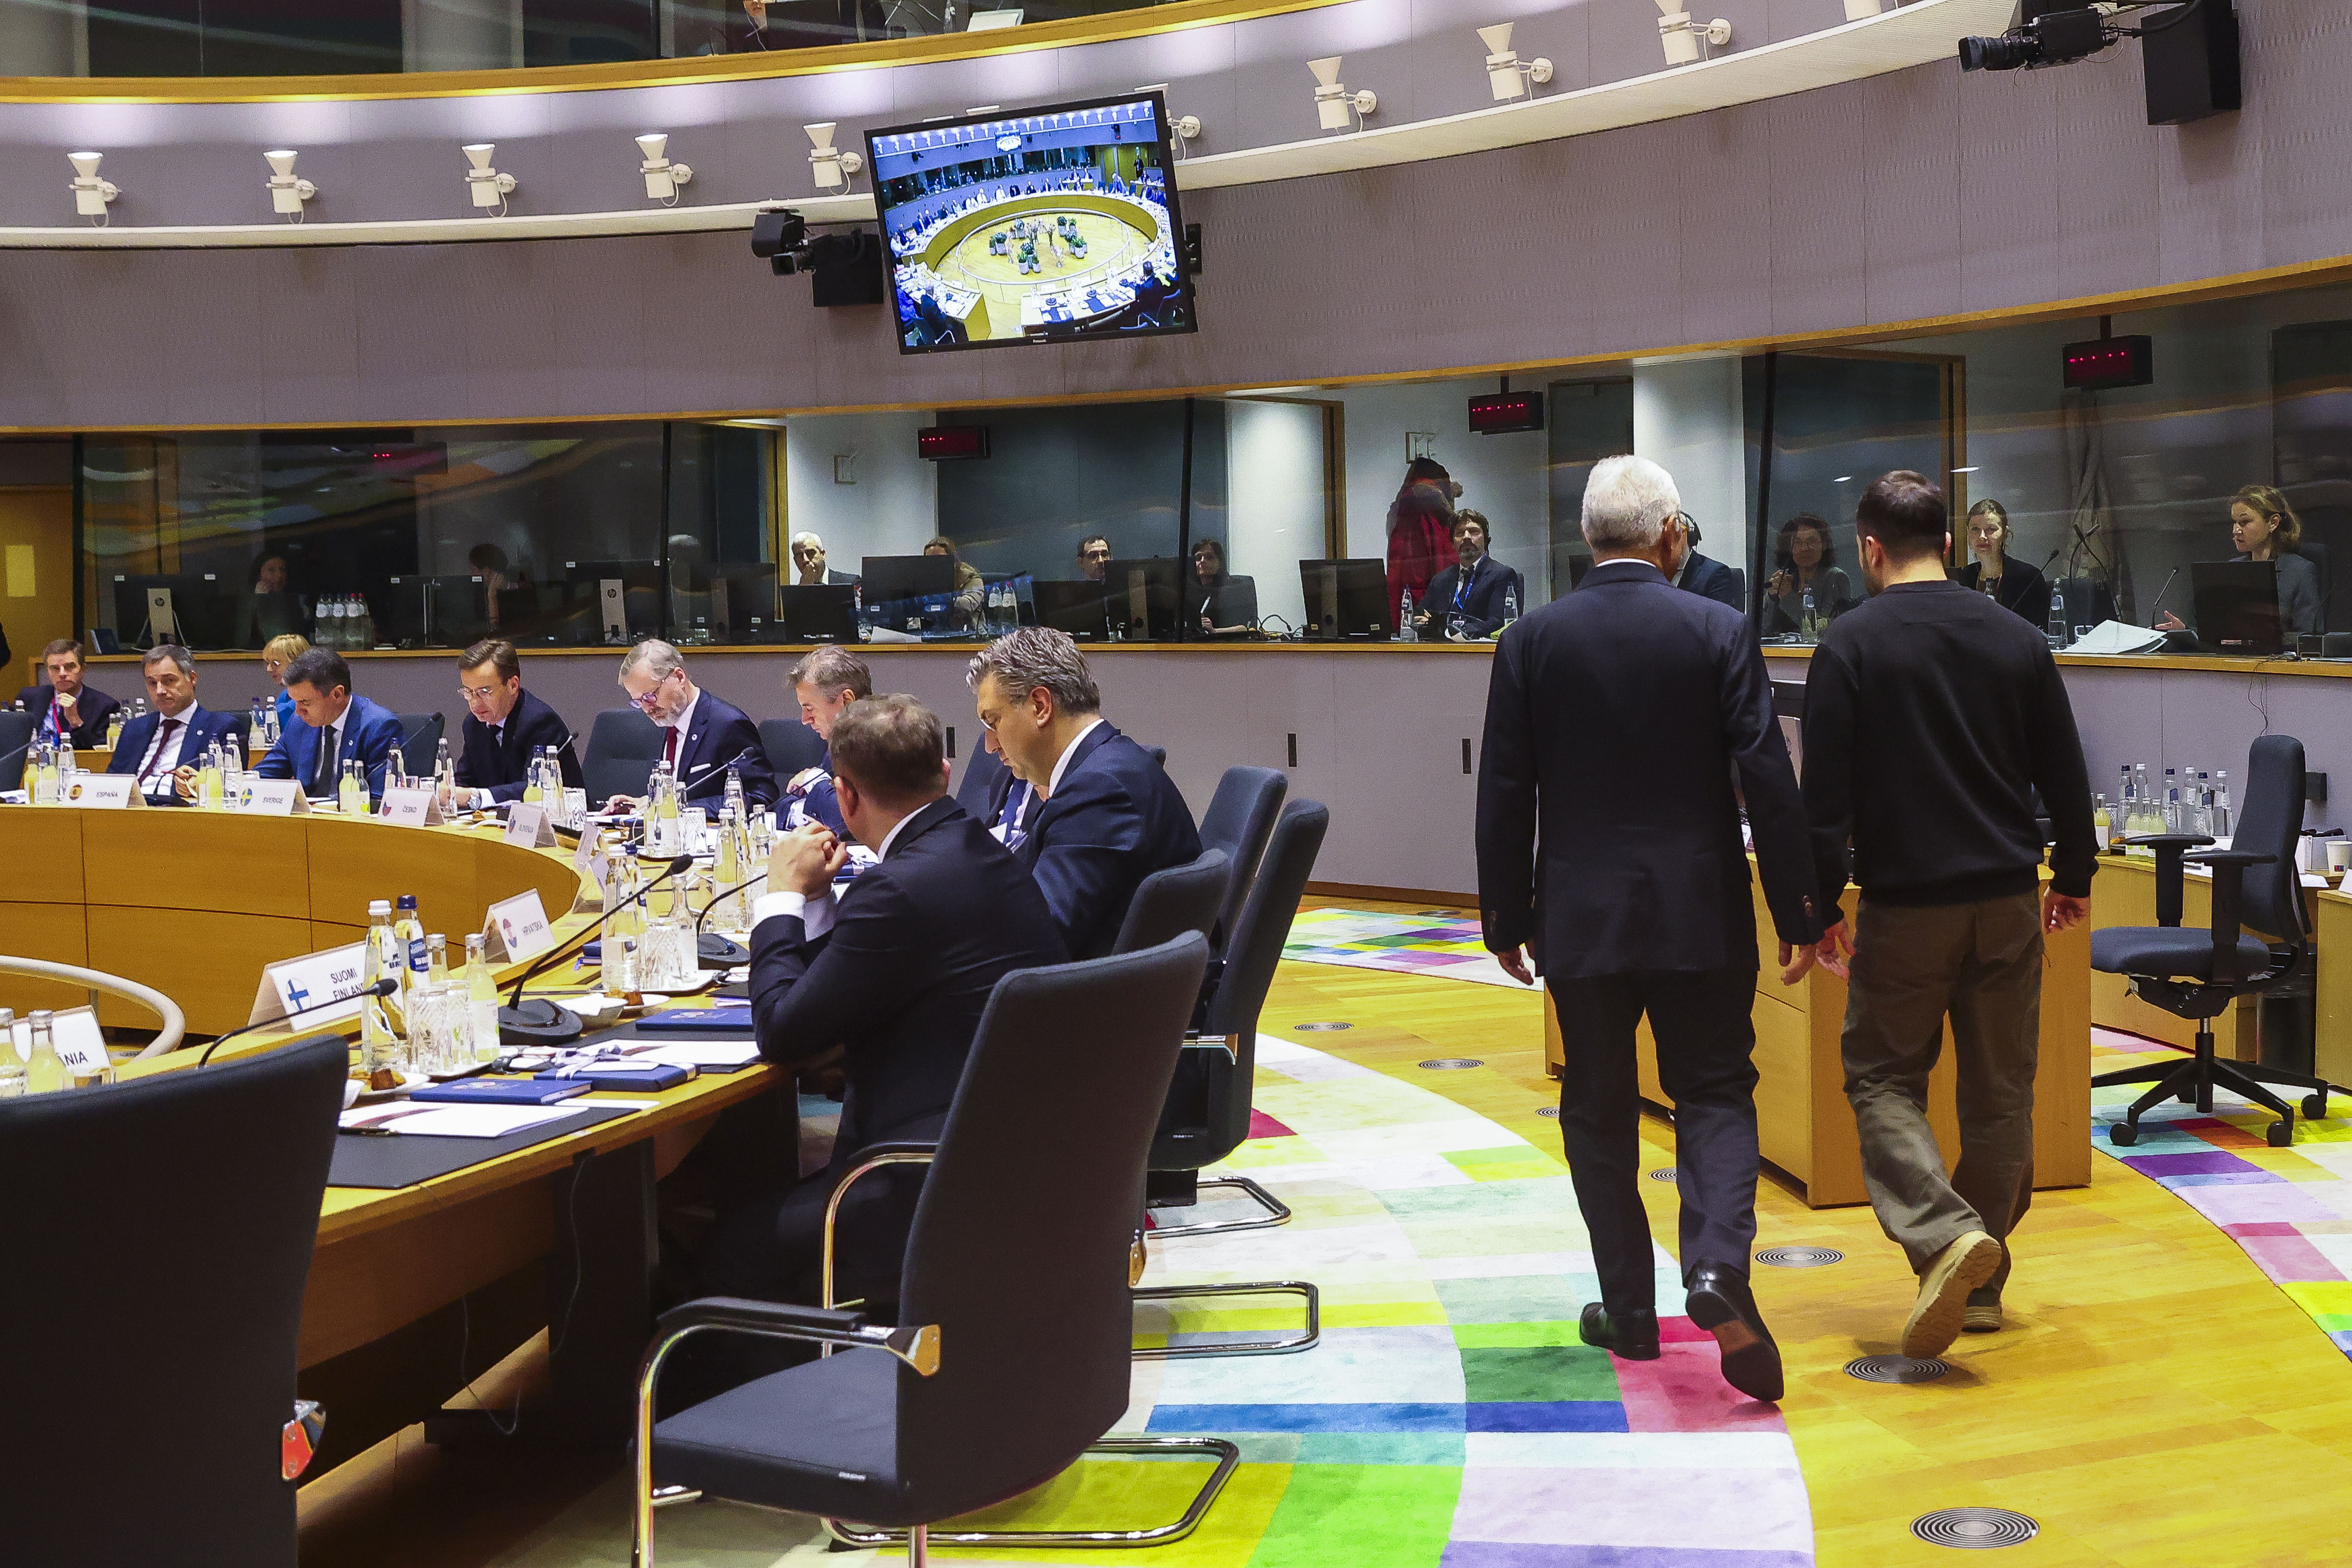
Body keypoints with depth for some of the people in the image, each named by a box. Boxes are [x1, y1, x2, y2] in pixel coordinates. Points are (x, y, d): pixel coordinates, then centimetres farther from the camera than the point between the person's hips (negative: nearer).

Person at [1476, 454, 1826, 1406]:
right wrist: (1798, 913, 0)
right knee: (1714, 1092, 10)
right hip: (1700, 914, -1)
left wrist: (1507, 919, 8)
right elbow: (1768, 781, -8)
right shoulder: (1718, 632, -6)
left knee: (1599, 1111, 13)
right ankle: (1719, 1266, -12)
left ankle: (1629, 1309, 18)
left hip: (1581, 916, 1)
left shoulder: (1531, 640, -3)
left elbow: (1505, 794, -1)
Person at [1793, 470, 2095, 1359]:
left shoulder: (1850, 646, -8)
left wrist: (1818, 905, -3)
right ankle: (1982, 1285, 20)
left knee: (1881, 1076, 8)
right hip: (2009, 901, 4)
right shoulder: (2017, 641, 4)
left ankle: (1944, 1236, -14)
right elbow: (2065, 776, 10)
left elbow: (1826, 794, -11)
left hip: (1904, 905, -4)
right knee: (1999, 1089, 12)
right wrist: (2075, 876, 23)